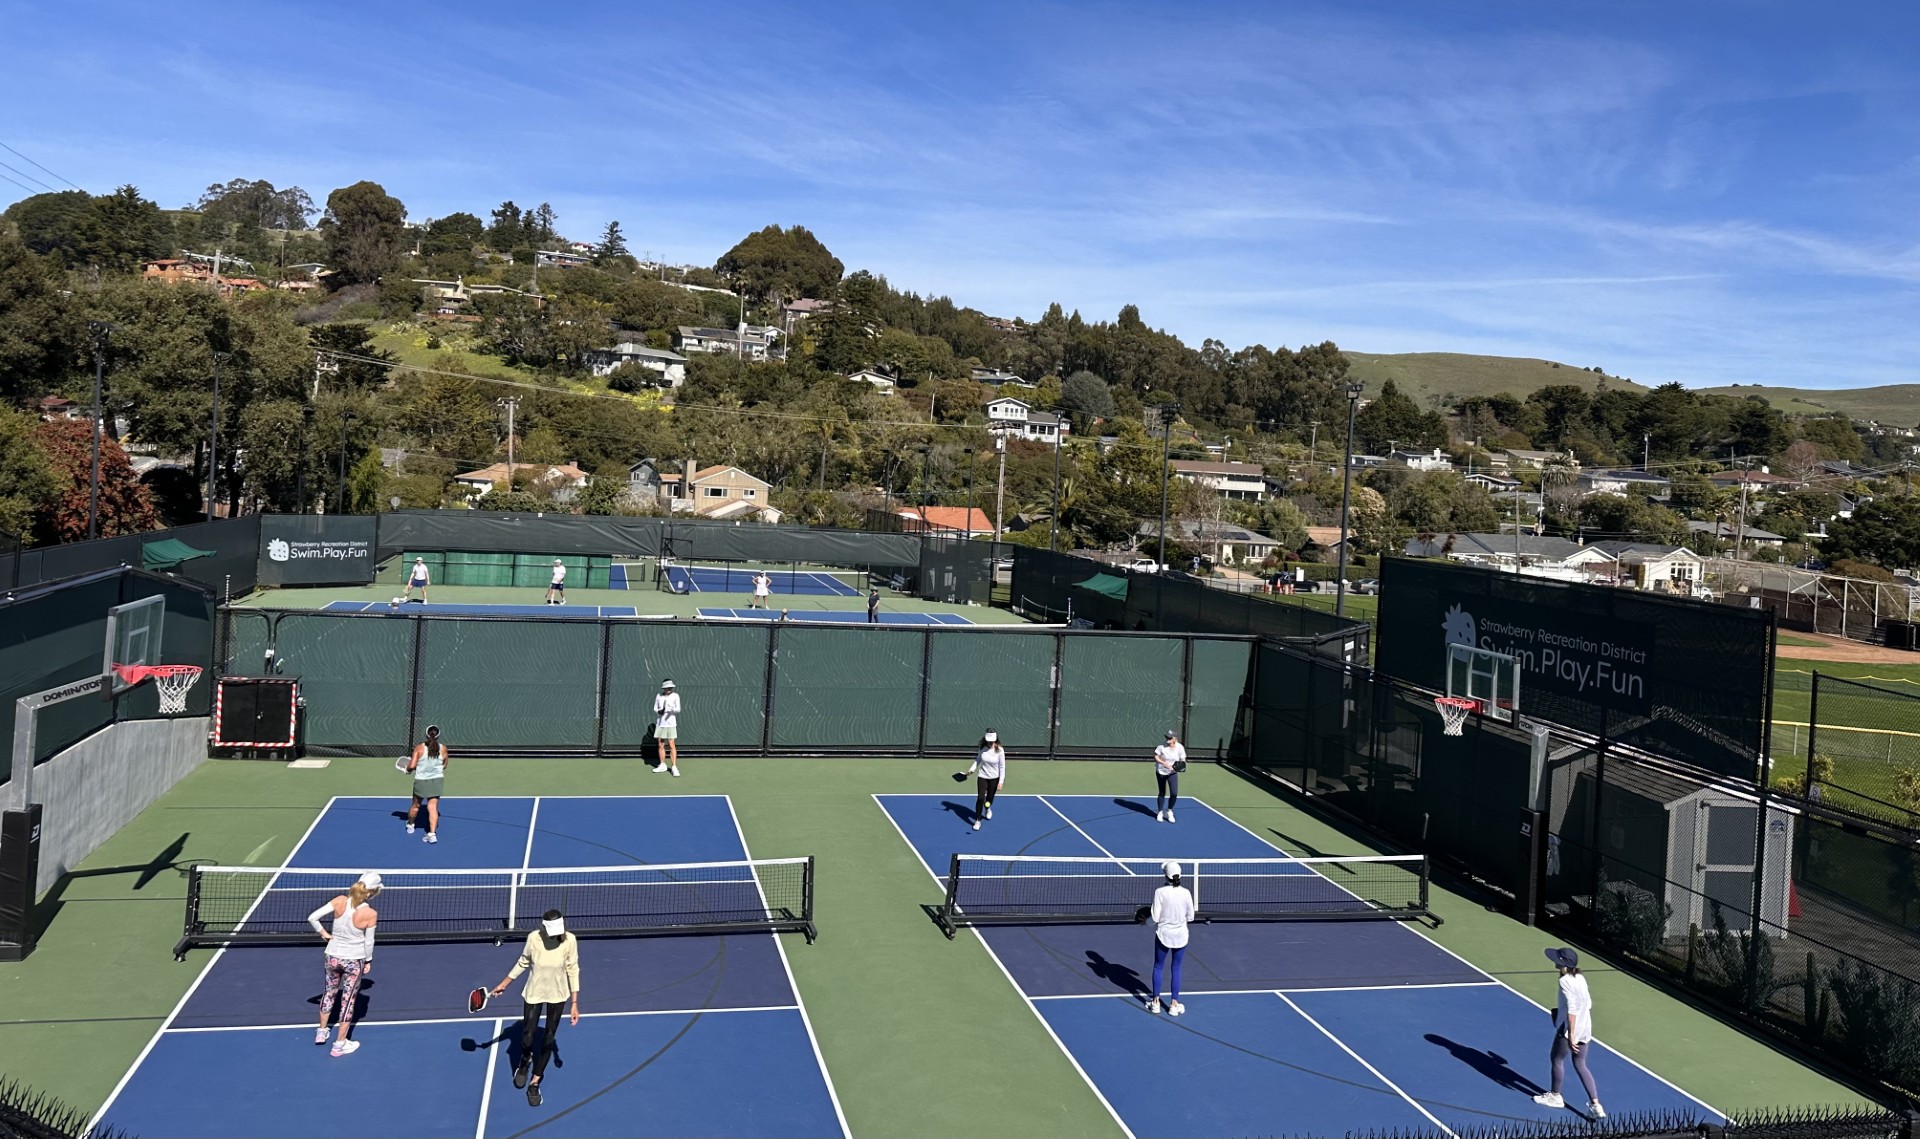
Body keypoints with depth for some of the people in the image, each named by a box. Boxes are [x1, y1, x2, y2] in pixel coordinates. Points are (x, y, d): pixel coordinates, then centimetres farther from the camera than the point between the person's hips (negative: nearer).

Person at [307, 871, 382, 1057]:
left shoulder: (340, 901, -14)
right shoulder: (370, 914, -22)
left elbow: (312, 918, -14)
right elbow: (368, 942, -12)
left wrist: (323, 933, 2)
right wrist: (368, 961, 5)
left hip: (333, 956, 4)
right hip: (354, 960, -4)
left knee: (329, 992, 26)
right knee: (348, 1000, 11)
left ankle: (321, 1032, 42)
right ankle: (340, 1044, 20)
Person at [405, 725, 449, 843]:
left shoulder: (419, 748, -11)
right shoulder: (443, 749, -4)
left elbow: (411, 766, -12)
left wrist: (408, 768, 10)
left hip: (421, 781, -1)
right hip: (437, 780, 1)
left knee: (415, 805, 19)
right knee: (433, 807, -1)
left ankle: (410, 825, 42)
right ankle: (432, 833, -11)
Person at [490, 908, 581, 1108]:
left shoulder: (569, 940, -23)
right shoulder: (534, 938, -22)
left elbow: (573, 971, -13)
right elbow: (523, 962, -2)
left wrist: (574, 1003, -11)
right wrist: (504, 983, 6)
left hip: (558, 994, 0)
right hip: (534, 993, 0)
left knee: (548, 1040, 9)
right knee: (527, 1038, 4)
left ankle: (534, 1082, 28)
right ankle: (524, 1063, 42)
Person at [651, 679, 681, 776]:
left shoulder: (675, 696, -4)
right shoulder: (658, 696, 6)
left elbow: (678, 709, -9)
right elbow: (655, 708, 11)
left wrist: (673, 709, -31)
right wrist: (659, 711, -11)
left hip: (671, 724, -4)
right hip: (660, 724, 4)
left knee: (672, 746, -9)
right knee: (661, 746, 10)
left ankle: (674, 767, -9)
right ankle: (662, 765, 21)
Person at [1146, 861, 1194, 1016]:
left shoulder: (1160, 892, -17)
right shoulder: (1186, 893, -10)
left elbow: (1155, 918, -15)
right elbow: (1190, 917, -1)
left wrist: (1150, 913, 6)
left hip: (1163, 934, -1)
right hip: (1180, 936, 1)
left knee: (1158, 967, 16)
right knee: (1176, 968, 13)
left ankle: (1156, 1002, 21)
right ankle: (1174, 1004, 17)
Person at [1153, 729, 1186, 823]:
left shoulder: (1180, 747, -13)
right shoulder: (1162, 745, -16)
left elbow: (1183, 760, -4)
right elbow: (1156, 757, -11)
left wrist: (1181, 764, -26)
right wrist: (1164, 763, -26)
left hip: (1172, 772, 1)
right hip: (1161, 772, -1)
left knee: (1174, 793, -10)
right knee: (1162, 793, 9)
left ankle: (1169, 812, 15)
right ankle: (1160, 812, 30)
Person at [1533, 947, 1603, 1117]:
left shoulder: (1565, 981, -18)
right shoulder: (1580, 979, 5)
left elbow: (1572, 1009, -22)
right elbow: (1588, 1003, 13)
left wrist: (1571, 1035, -21)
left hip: (1569, 1029, -7)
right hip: (1585, 1030, 7)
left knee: (1556, 1059, 15)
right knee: (1580, 1065, 16)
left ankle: (1555, 1096, 32)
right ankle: (1595, 1105, 10)